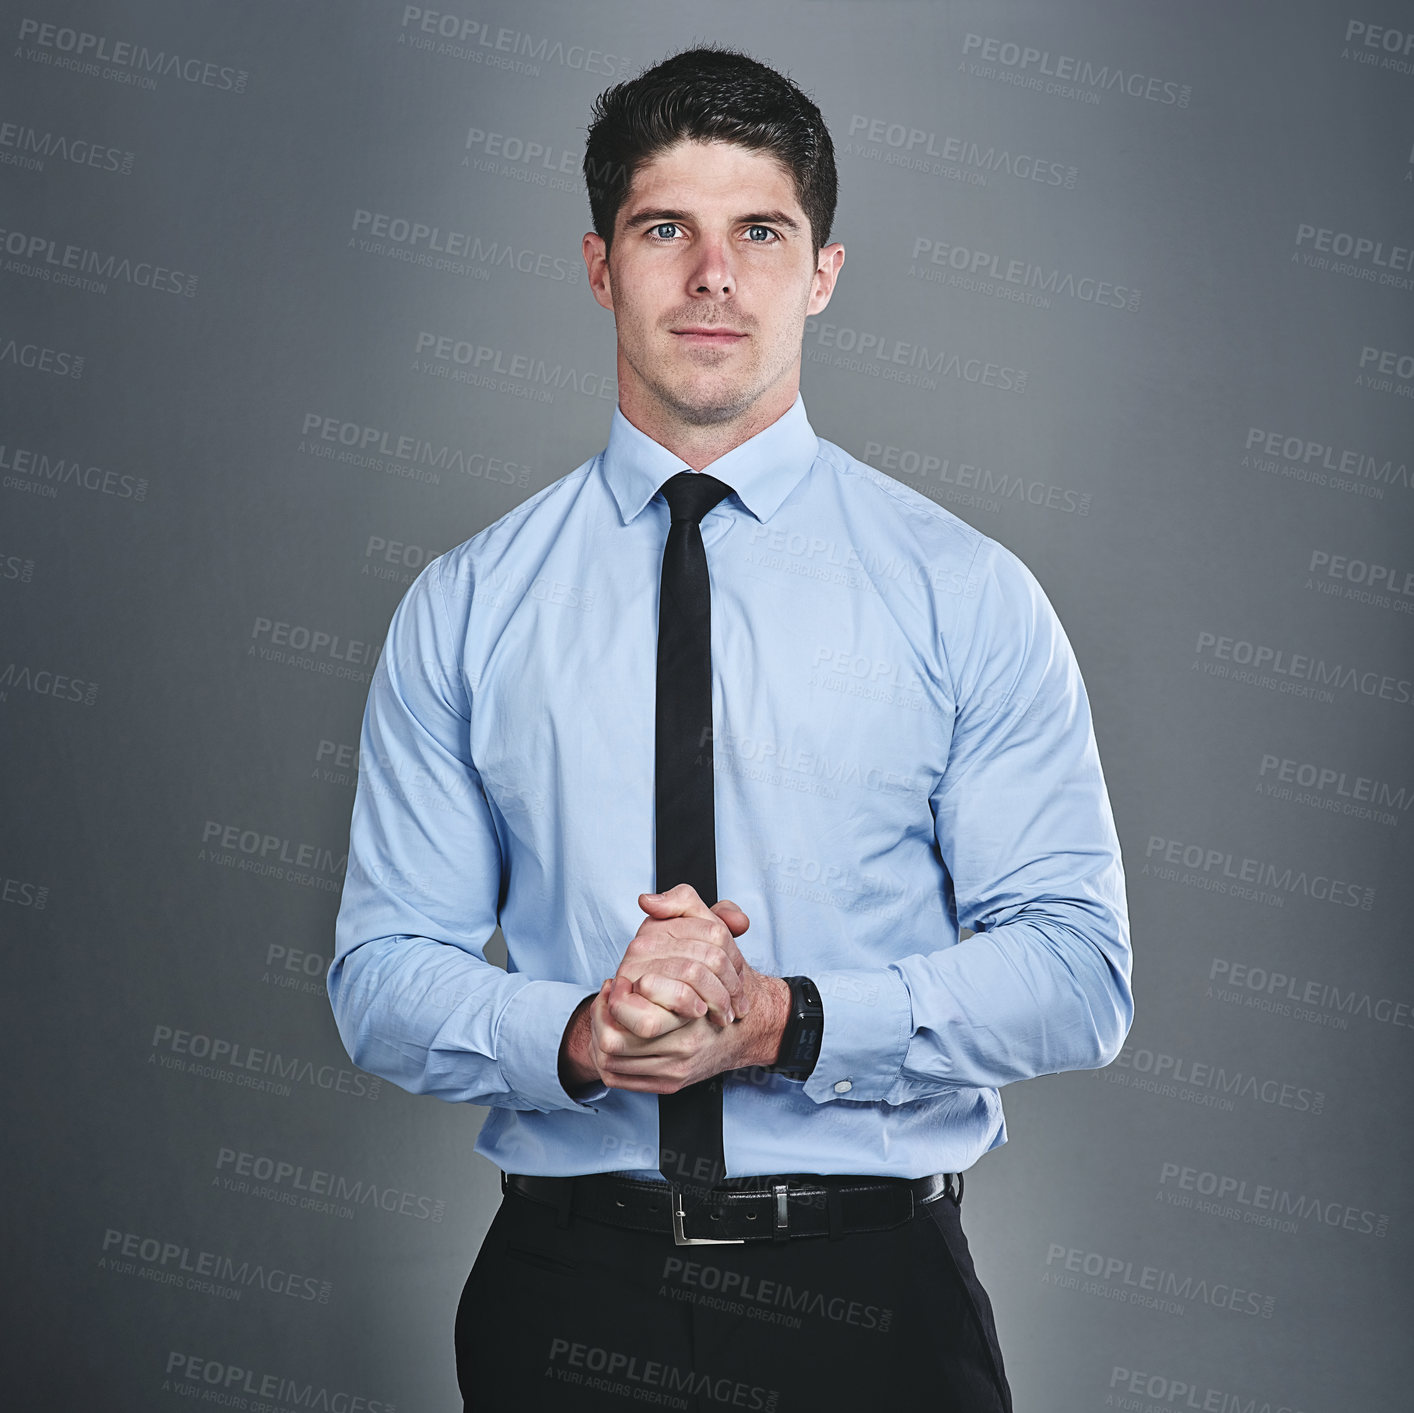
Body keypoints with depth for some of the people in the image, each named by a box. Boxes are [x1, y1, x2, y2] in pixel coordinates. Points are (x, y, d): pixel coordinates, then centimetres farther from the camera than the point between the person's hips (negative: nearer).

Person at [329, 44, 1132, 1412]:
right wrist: (578, 1034, -19)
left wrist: (786, 1020, -19)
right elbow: (381, 972, 1)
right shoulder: (463, 607, 2)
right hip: (568, 1291, 1)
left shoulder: (966, 593, -2)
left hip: (874, 1294, 0)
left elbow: (1076, 965, -5)